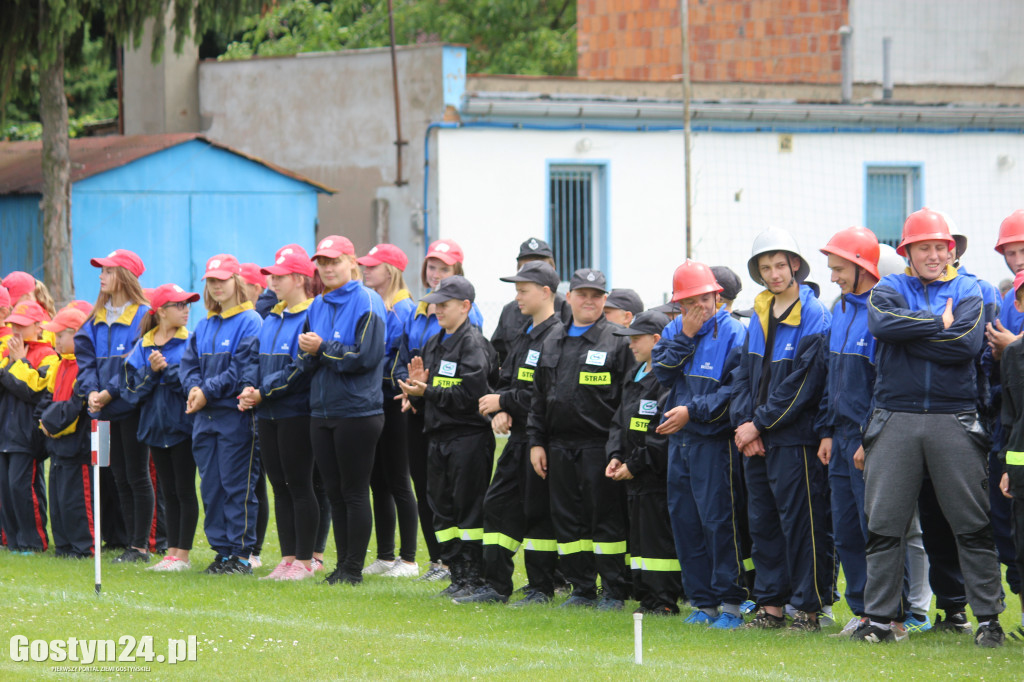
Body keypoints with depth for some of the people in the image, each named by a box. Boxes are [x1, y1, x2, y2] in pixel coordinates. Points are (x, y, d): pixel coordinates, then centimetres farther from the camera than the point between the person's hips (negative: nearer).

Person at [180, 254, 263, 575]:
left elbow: (242, 370, -13)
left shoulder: (250, 322, -6)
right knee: (210, 485, 7)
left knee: (237, 485, -5)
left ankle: (241, 554, -1)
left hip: (235, 415, -7)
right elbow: (188, 363, 14)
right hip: (205, 416, 7)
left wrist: (208, 392, -14)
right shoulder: (204, 325, 16)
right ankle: (222, 549, 14)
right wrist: (194, 388, -7)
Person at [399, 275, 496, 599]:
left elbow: (470, 394, -19)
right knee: (442, 508, 9)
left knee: (469, 509, -5)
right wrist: (416, 388, -2)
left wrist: (427, 392, -16)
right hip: (439, 436, 9)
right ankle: (457, 575, 15)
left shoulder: (473, 344, -10)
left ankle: (473, 578, 0)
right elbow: (426, 398, 20)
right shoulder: (434, 344, 17)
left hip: (469, 436, -9)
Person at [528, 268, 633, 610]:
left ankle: (614, 592, 2)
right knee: (567, 518, 8)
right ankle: (582, 588, 16)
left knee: (607, 518, -4)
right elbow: (539, 398, 20)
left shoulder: (618, 341, -2)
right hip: (560, 446, 6)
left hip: (600, 445, -6)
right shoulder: (553, 345, 16)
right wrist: (536, 441, 12)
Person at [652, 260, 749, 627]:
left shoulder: (733, 334, -8)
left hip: (716, 441, -7)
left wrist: (693, 410, -18)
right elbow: (661, 371, 0)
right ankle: (703, 602, 15)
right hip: (679, 440, 7)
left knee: (719, 520, -9)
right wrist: (685, 336, -10)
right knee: (685, 521, 8)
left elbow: (737, 389, -13)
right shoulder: (674, 330, 12)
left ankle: (730, 603, -2)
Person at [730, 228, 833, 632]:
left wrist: (759, 424, -13)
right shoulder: (759, 316, 14)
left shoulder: (814, 318, -10)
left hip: (795, 439, -8)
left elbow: (801, 387, -15)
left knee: (800, 523, -6)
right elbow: (744, 375, 13)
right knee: (762, 522, 10)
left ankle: (808, 608, -1)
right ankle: (771, 606, 17)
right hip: (757, 439, 8)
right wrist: (744, 423, -2)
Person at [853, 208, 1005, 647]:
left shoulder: (967, 292, 9)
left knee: (972, 524, -1)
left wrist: (911, 333, -7)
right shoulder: (888, 290, 11)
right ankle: (878, 618, 7)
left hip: (954, 419, -1)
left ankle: (988, 618, 4)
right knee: (884, 523, 0)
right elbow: (882, 324, -14)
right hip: (896, 419, 1)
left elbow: (967, 344, -10)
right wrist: (939, 323, -10)